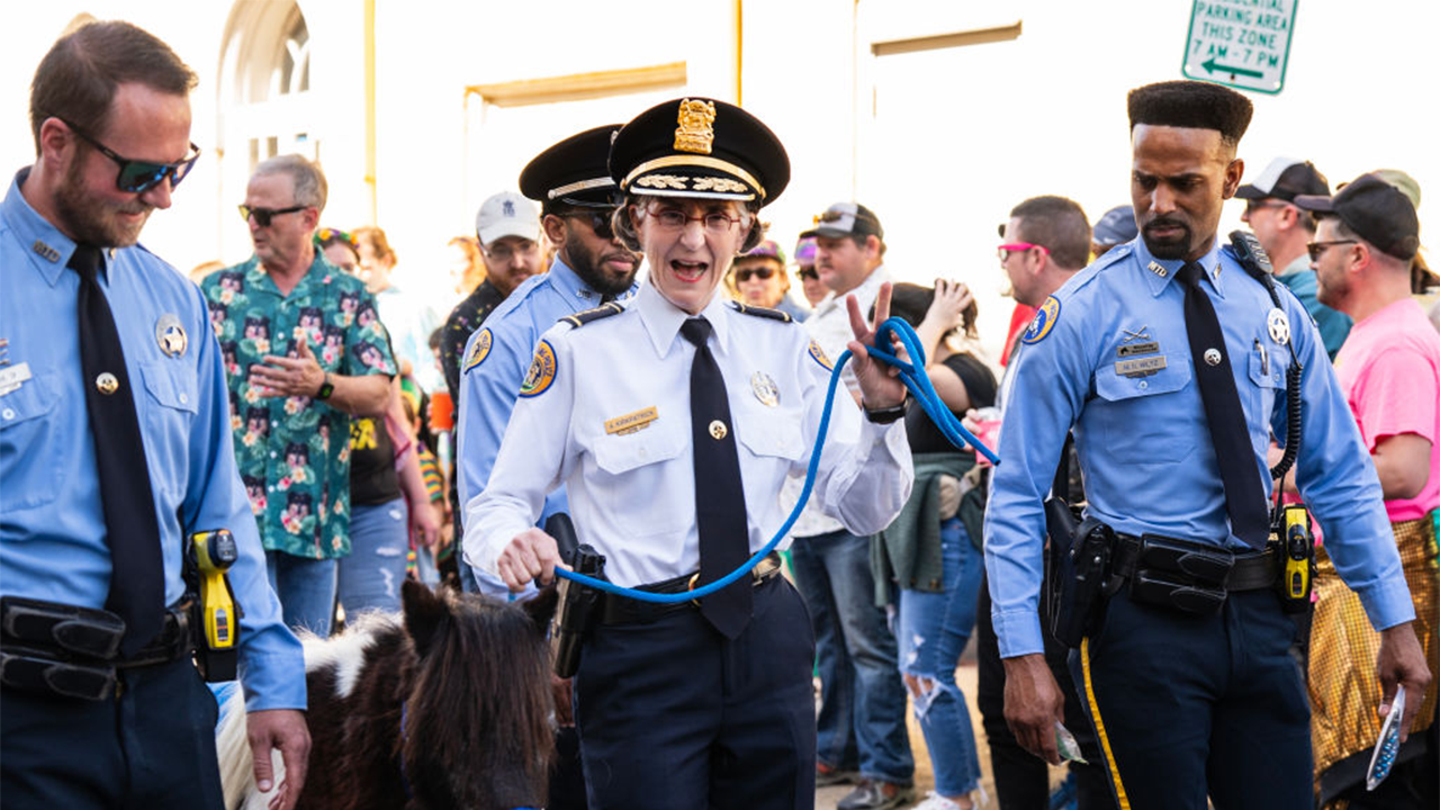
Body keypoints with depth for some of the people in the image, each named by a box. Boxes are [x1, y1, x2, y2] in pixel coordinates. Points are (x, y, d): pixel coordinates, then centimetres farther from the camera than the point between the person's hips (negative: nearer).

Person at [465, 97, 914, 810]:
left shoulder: (783, 348, 5)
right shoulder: (577, 352, -5)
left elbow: (864, 510, 5)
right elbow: (497, 504, -4)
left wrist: (881, 411, -11)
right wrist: (513, 542, -26)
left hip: (768, 643, 4)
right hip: (639, 654, -4)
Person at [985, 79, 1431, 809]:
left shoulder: (1272, 310, 7)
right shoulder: (1082, 315, -5)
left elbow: (1340, 477, 12)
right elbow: (1016, 498, -6)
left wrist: (1395, 621, 8)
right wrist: (1023, 657, -12)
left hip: (1258, 615, 4)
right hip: (1140, 617, -4)